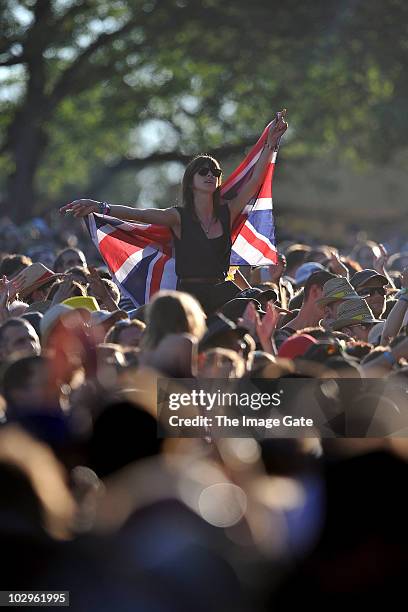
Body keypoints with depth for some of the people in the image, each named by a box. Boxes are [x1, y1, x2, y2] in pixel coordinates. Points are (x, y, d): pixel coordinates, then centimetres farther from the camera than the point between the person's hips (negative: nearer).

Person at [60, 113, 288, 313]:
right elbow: (139, 214, -12)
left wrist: (271, 144, 3)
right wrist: (100, 207, -24)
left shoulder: (227, 212, 9)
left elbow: (255, 181, 8)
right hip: (190, 292, -3)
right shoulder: (179, 217, -1)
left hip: (222, 292, 3)